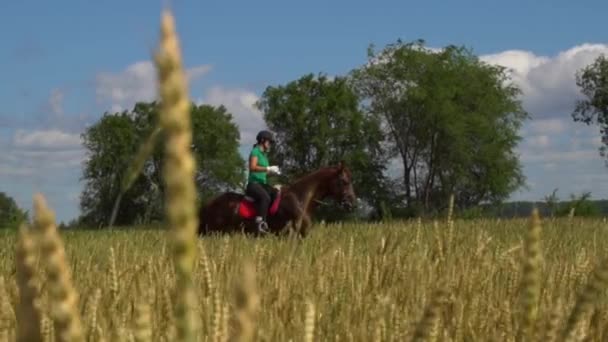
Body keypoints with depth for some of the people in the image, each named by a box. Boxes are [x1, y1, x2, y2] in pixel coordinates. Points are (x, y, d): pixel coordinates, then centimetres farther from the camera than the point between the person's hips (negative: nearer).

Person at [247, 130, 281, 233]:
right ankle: (260, 221, -39)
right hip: (254, 183, -9)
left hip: (263, 183, 9)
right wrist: (269, 168, -23)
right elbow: (253, 167, -20)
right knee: (265, 197, -34)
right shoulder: (255, 151, -5)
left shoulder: (264, 154, 21)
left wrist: (272, 171, 7)